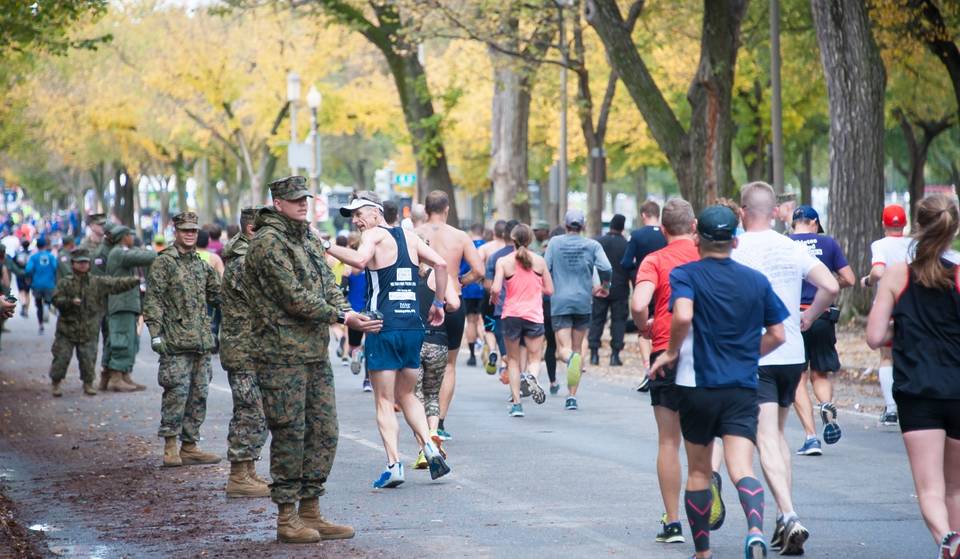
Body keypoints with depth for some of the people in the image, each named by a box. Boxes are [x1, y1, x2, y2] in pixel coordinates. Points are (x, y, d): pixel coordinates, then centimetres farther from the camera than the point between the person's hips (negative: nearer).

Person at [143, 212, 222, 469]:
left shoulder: (201, 264, 17)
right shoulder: (163, 262, -3)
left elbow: (216, 295, 26)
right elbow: (153, 300, -8)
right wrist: (155, 333, -16)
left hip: (201, 341, 7)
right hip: (176, 341, -7)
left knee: (198, 395, 8)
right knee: (177, 392, -11)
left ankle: (189, 446, 14)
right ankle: (170, 447, -5)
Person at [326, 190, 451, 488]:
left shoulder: (374, 234, -5)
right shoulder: (409, 236, 14)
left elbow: (360, 259, -25)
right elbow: (440, 263, 8)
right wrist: (438, 302, 16)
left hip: (383, 328, -6)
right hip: (414, 327, 6)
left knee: (384, 401, 0)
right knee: (407, 396, 19)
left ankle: (394, 464, -10)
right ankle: (428, 446, 0)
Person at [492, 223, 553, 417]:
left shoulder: (504, 262, -4)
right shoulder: (539, 261, 2)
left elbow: (496, 289, -13)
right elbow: (549, 290, 6)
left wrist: (493, 296, 9)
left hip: (511, 314, 0)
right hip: (534, 315, 0)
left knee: (513, 359, 13)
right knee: (534, 359, 6)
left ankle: (516, 403, 7)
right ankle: (530, 376, -30)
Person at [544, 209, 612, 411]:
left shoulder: (555, 243, 2)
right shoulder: (592, 245, 1)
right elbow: (606, 269, -10)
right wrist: (604, 286, 10)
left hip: (560, 302, -1)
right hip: (583, 302, 1)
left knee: (564, 349, -3)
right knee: (577, 348, 12)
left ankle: (571, 358, -41)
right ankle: (572, 396, 8)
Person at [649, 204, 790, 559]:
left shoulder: (686, 275, -5)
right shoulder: (756, 280, 7)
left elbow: (682, 316, -24)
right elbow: (777, 335, 10)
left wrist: (671, 353, -8)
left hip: (697, 386, -1)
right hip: (744, 389, 1)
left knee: (699, 472, 14)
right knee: (742, 468, -9)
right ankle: (755, 530, -36)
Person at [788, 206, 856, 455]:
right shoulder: (828, 243, 4)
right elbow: (849, 279, 3)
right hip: (822, 317, 1)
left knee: (798, 379, 5)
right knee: (820, 374, 17)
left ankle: (811, 437, -3)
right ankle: (827, 406, -15)